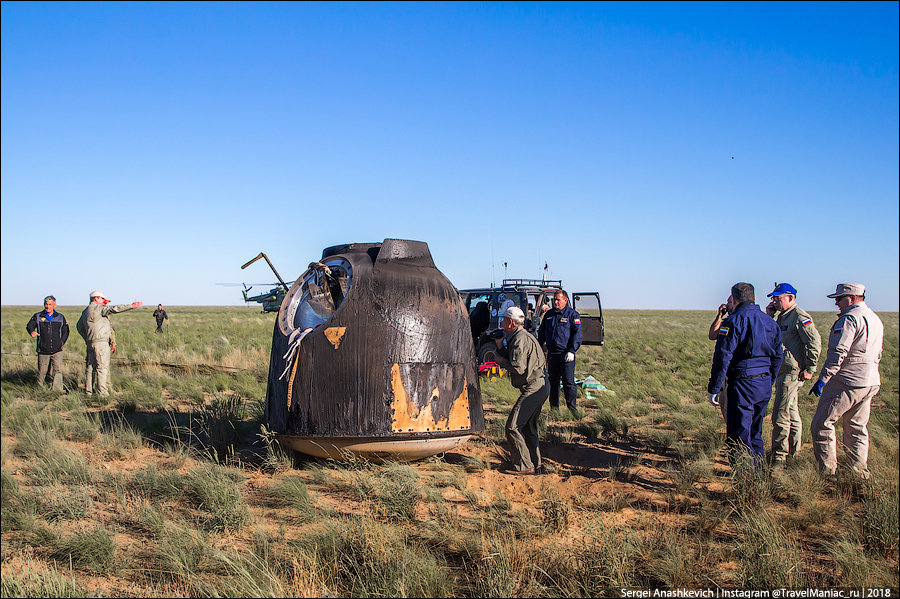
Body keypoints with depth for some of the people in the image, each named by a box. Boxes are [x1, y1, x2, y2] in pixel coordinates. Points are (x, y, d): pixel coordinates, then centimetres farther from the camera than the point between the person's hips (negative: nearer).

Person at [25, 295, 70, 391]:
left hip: (57, 350, 0)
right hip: (43, 350, 0)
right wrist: (32, 331, -32)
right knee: (42, 371, 6)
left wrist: (61, 343, 3)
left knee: (58, 369, -11)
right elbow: (29, 325, -9)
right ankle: (41, 388, 24)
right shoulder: (37, 316, 7)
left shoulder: (60, 317, 10)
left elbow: (65, 332, 15)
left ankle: (58, 388, -13)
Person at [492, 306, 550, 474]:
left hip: (533, 388, -11)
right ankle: (536, 465, 19)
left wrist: (501, 361, -8)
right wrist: (500, 346, 12)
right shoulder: (518, 337, 18)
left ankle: (524, 466, -5)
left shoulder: (521, 339, -16)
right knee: (528, 427, 16)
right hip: (539, 388, 11)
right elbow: (510, 360, 21)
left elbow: (518, 368, -23)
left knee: (513, 426, -9)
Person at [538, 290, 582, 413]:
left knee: (568, 381, -8)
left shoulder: (572, 314, -2)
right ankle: (554, 408, 18)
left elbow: (577, 334, -7)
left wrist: (571, 351, -16)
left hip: (566, 355, -5)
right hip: (552, 354, 5)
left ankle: (572, 406, -1)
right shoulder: (549, 314, 14)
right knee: (553, 381, 10)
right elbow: (541, 332, 22)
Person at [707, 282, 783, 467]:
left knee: (739, 436, -2)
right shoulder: (770, 322, 12)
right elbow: (777, 358, 17)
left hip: (743, 384, -7)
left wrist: (713, 388, -12)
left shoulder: (734, 321, -10)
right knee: (755, 433, 19)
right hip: (765, 385, 7)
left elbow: (723, 357, -15)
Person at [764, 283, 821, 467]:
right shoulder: (781, 317, 16)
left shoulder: (800, 317, -13)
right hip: (782, 371, 10)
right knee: (792, 414, 17)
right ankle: (793, 452, 27)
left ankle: (779, 457, -6)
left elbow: (815, 342, -17)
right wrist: (768, 316, 6)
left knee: (780, 415, -10)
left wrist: (809, 369, -16)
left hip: (793, 372, -10)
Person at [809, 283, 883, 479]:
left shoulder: (849, 319, -15)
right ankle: (859, 473, 18)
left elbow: (838, 353, -21)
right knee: (857, 428, 15)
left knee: (823, 423, -2)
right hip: (871, 382, 9)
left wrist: (822, 379, -19)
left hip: (847, 382, -9)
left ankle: (828, 472, -2)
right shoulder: (876, 319, 16)